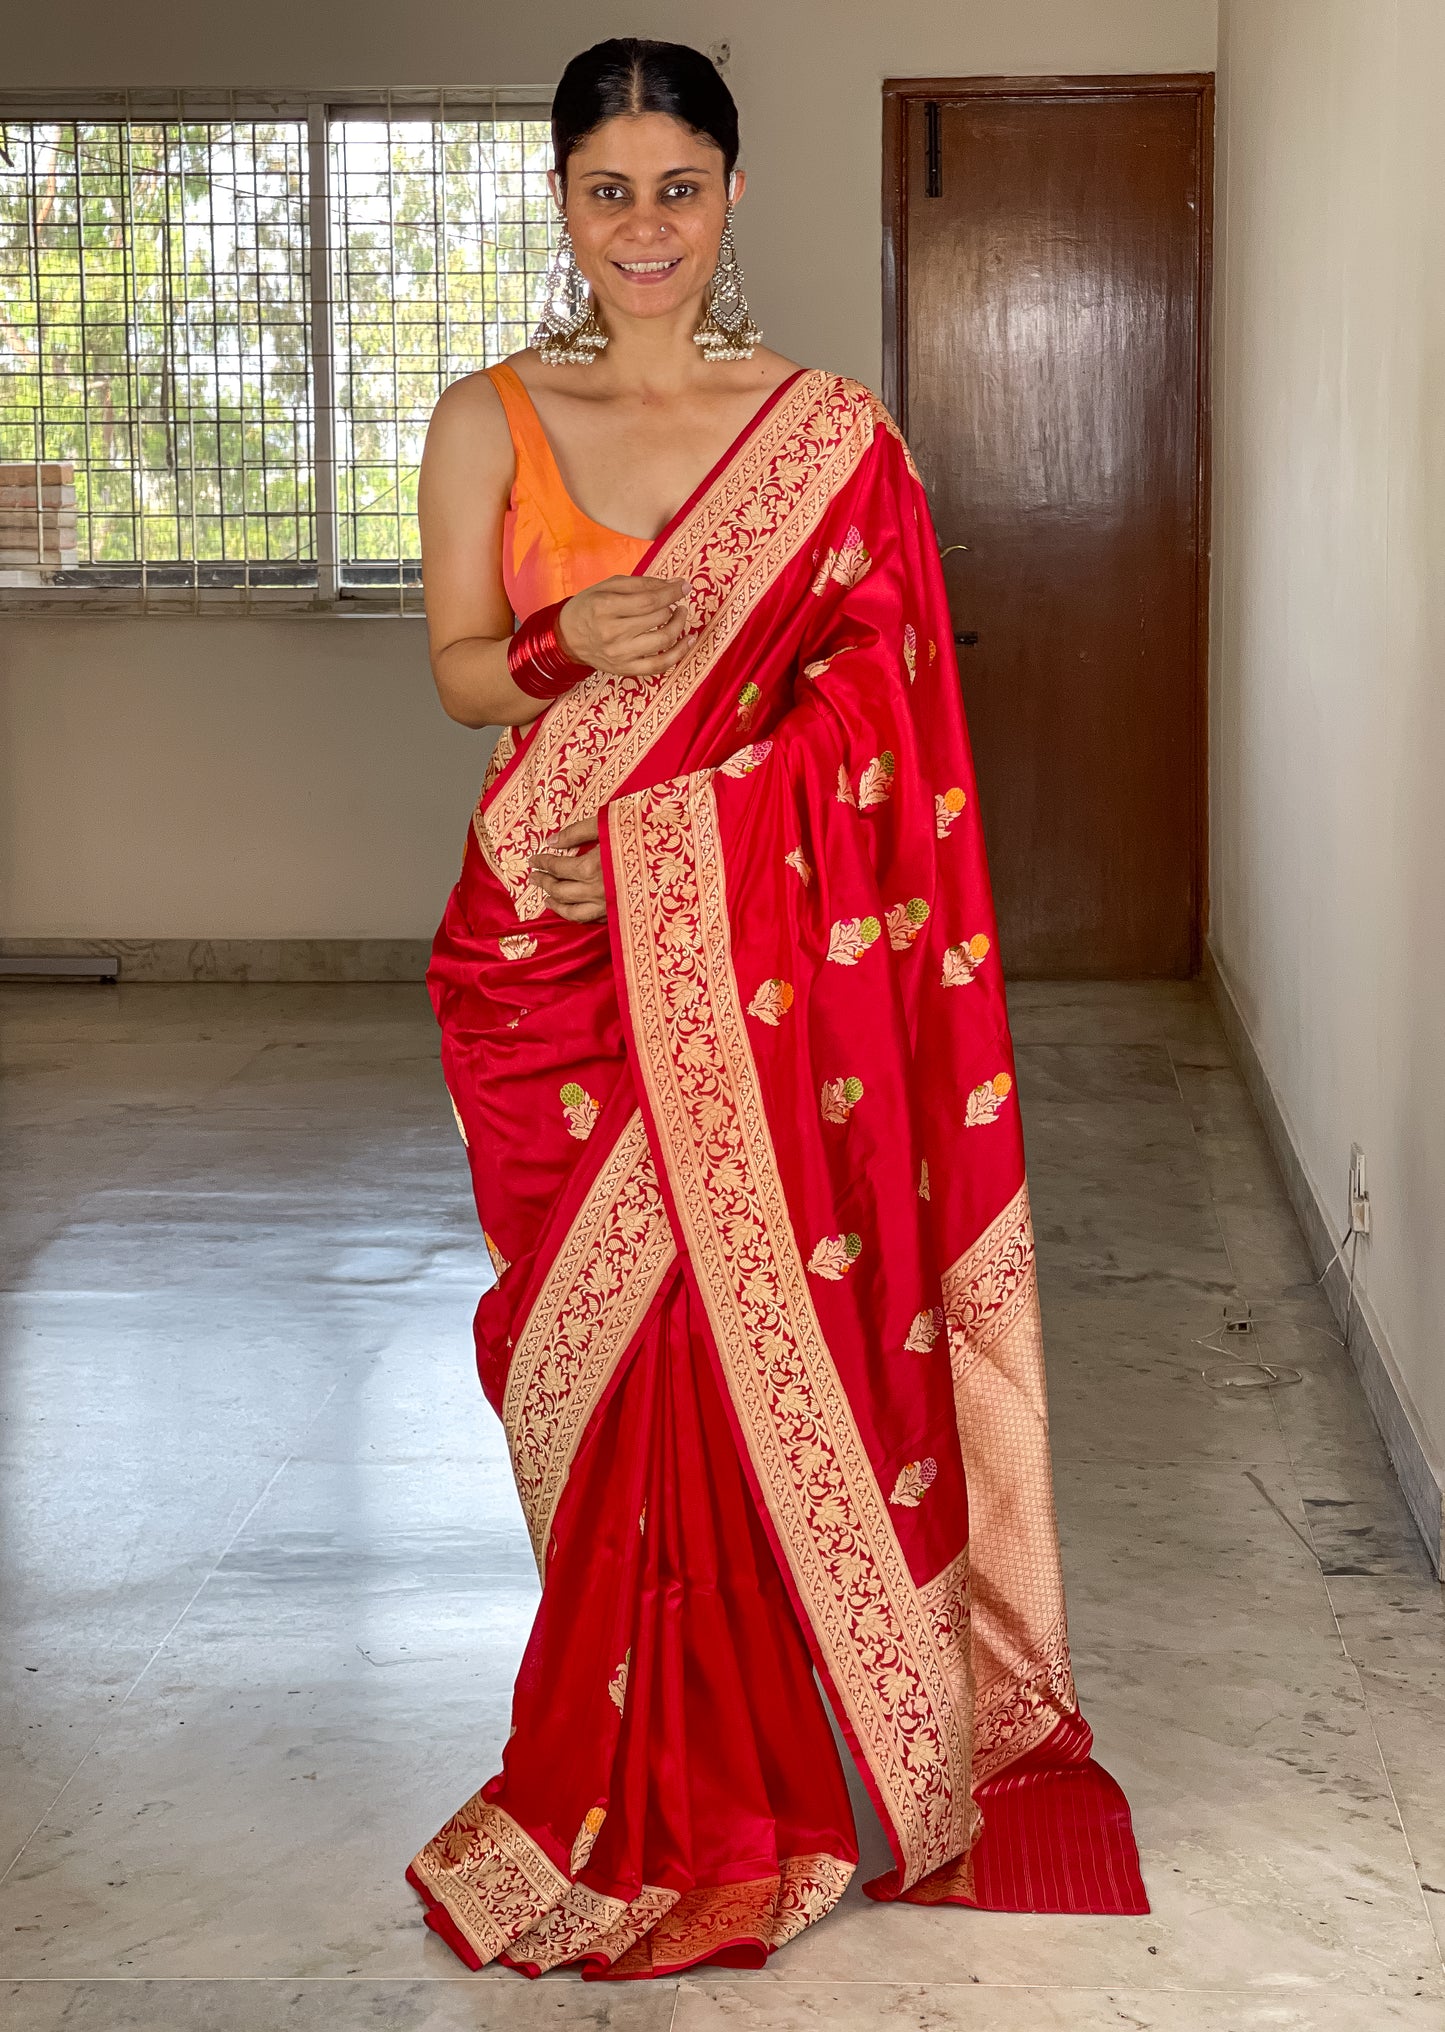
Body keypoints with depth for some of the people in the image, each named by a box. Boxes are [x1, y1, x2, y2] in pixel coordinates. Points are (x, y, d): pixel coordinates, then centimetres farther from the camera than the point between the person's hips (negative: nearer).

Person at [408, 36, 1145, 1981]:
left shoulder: (833, 431, 3)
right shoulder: (491, 419, 7)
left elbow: (871, 714, 2)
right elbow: (457, 669, 7)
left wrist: (651, 825, -11)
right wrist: (565, 649, -16)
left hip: (761, 945, -1)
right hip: (554, 947, 1)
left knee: (754, 1324, -2)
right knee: (603, 1345, 4)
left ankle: (737, 1777, 16)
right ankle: (639, 1779, 20)